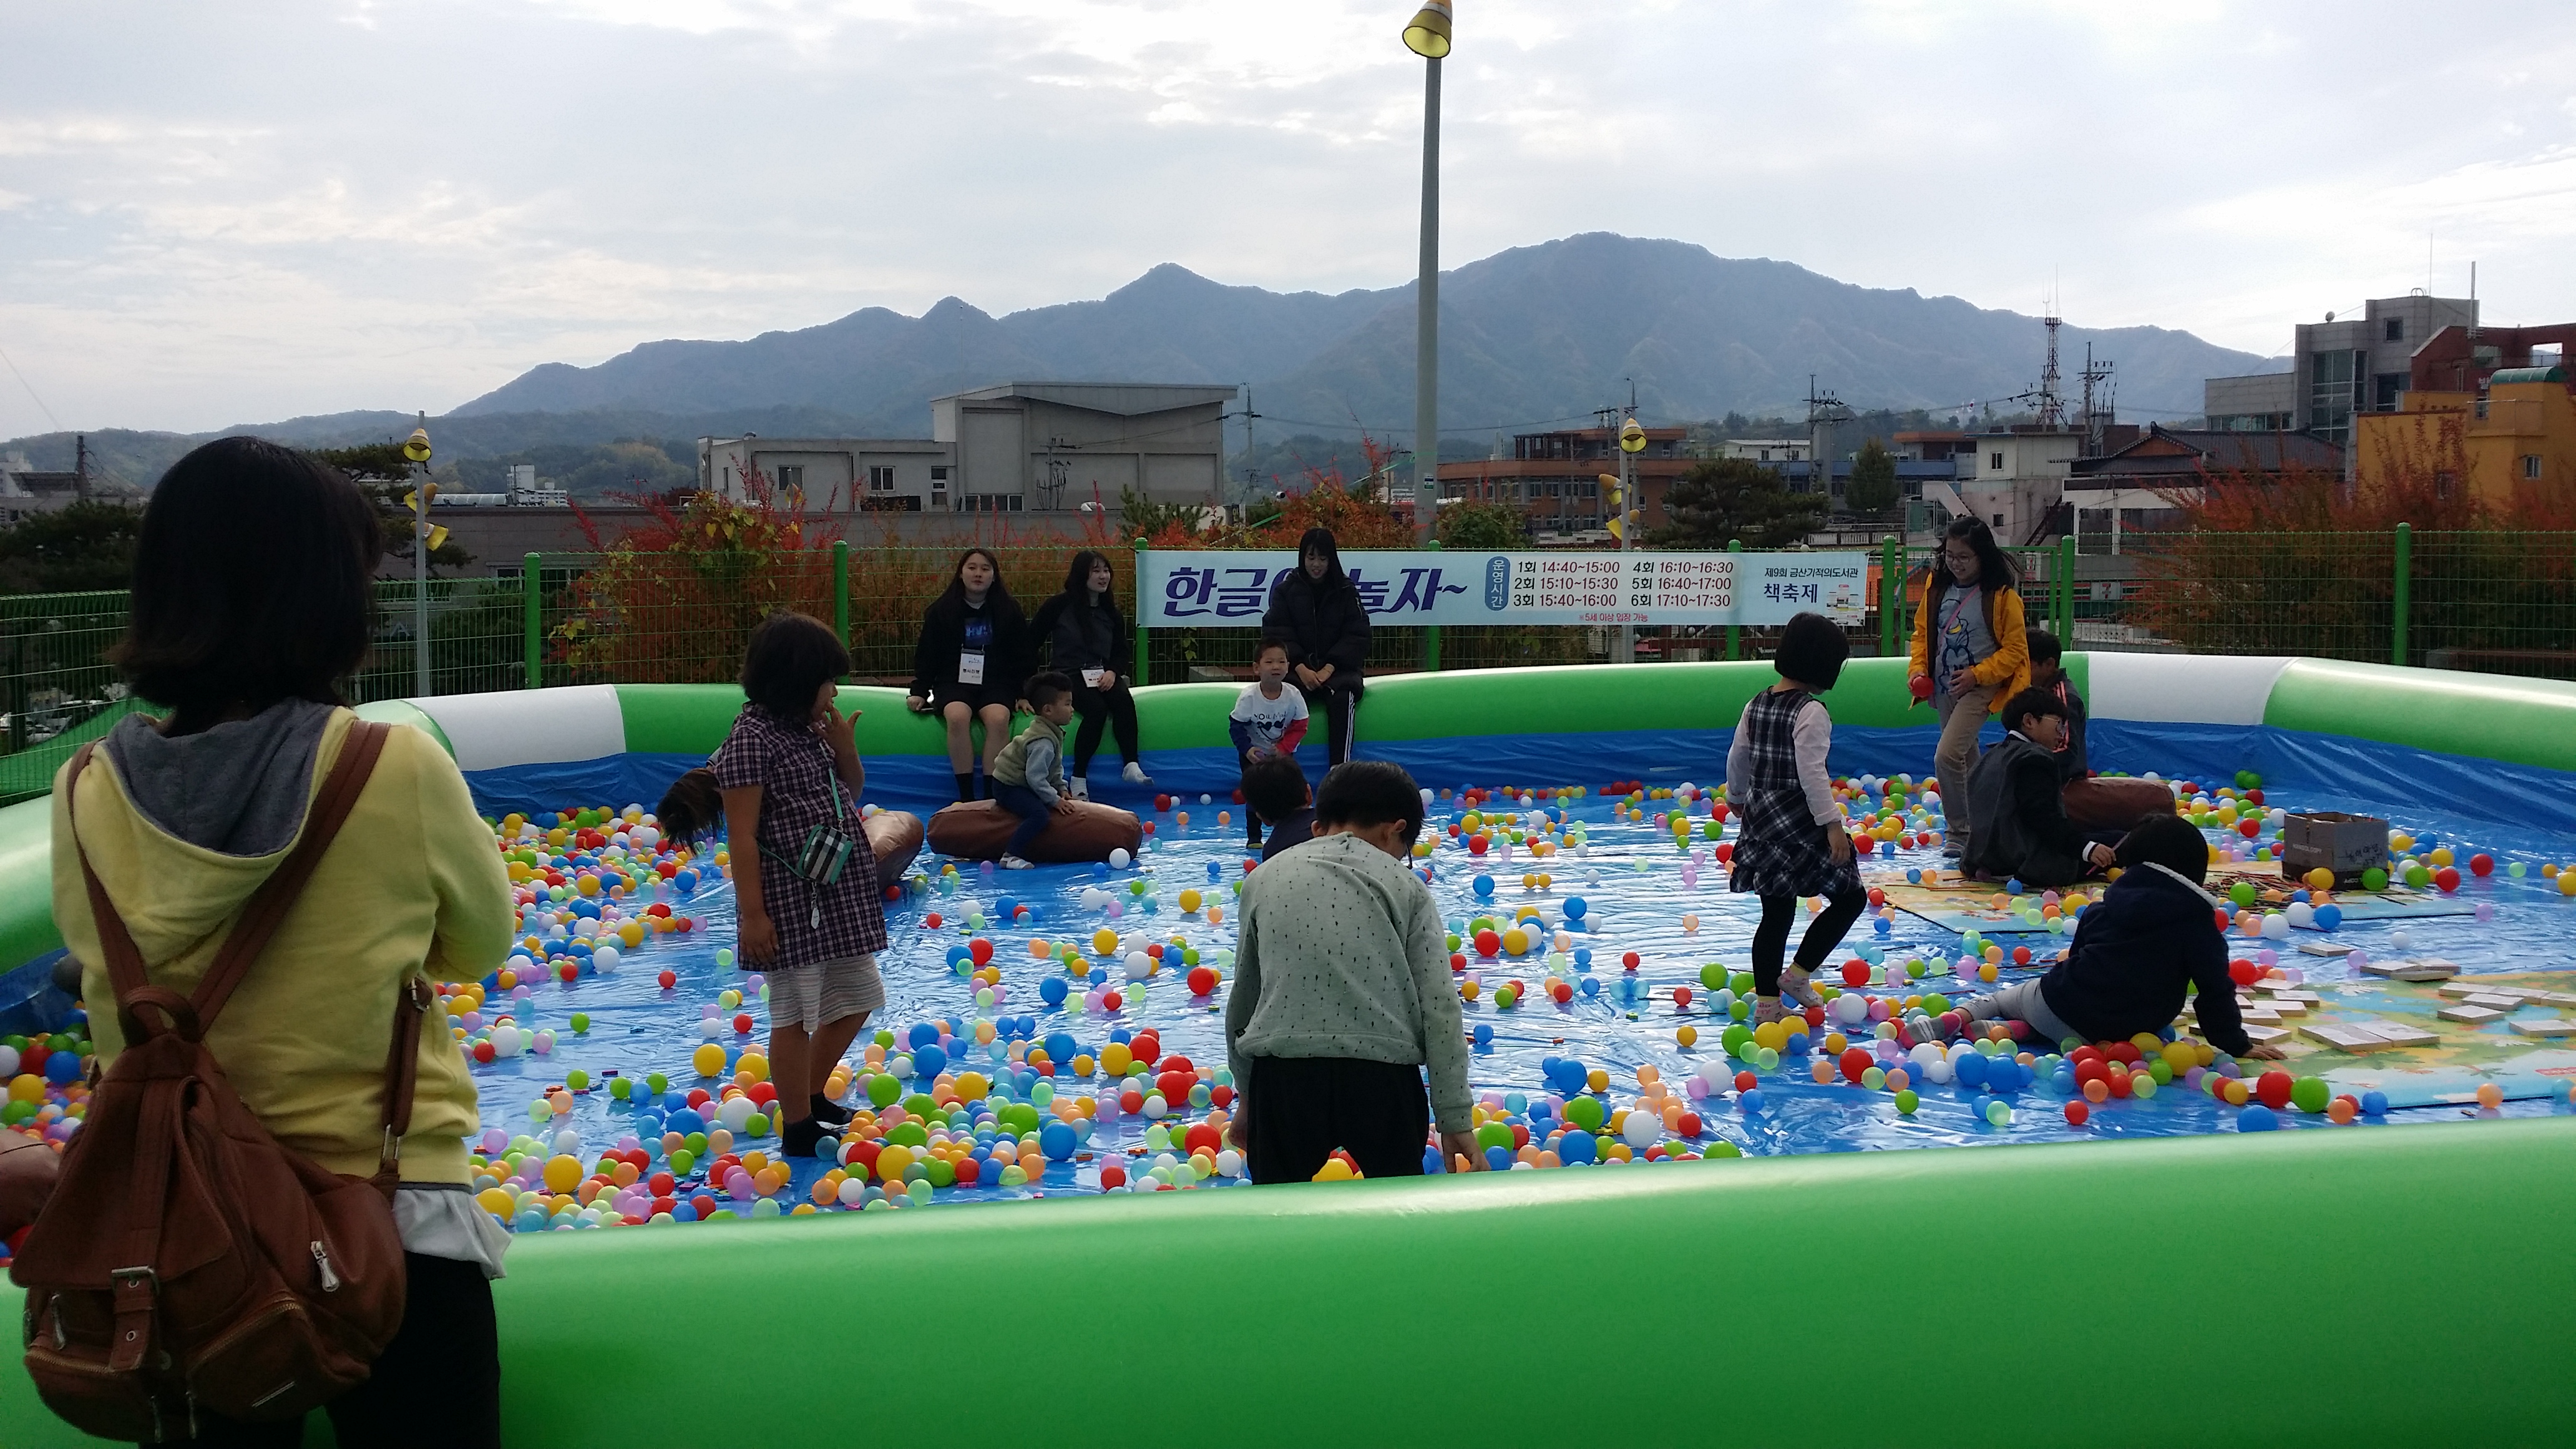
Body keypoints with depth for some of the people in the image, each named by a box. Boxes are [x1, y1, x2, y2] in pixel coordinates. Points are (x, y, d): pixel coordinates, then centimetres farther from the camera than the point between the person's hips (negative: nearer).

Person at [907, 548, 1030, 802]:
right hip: (953, 683, 0)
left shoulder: (1008, 612, 8)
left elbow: (1022, 657, 13)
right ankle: (966, 796, -29)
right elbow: (926, 655, 10)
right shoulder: (941, 610, 7)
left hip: (996, 685, 0)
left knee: (998, 719, -32)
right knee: (958, 716, -34)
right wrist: (919, 692, 2)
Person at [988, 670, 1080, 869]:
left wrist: (1061, 788, 6)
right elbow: (1036, 778, -28)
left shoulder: (1053, 733, 6)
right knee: (1039, 814, -29)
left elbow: (1055, 768, 18)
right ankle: (1010, 856, -28)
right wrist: (1055, 800, -22)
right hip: (1009, 787, -11)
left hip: (1022, 785, 11)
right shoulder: (1043, 742, -27)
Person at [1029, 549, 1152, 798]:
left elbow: (1122, 651, 14)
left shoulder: (1111, 612, 11)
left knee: (1124, 700, -29)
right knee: (1097, 708, -33)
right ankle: (1078, 780, -27)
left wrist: (1112, 672, -7)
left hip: (1102, 675, 4)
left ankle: (1131, 765, -32)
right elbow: (1031, 641, 0)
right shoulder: (1059, 606, -3)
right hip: (1067, 675, -4)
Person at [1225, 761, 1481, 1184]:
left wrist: (1246, 1095, 31)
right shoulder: (1405, 886, 8)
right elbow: (1439, 1008, 2)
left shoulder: (1264, 879, 15)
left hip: (1282, 1077, 1)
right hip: (1382, 1076, -1)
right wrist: (1455, 1119, 5)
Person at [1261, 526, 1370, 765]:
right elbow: (1276, 633, 0)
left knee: (1343, 696, -33)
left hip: (1337, 667, 0)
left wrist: (1329, 668, -13)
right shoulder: (1286, 590, 8)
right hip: (1297, 667, 0)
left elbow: (1356, 636, 1)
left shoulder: (1345, 591, 7)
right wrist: (1301, 668, -15)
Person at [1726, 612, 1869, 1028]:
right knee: (1850, 897, 6)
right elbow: (1812, 774, -22)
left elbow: (1737, 759, 16)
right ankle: (1798, 975, 5)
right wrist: (1833, 825, -20)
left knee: (1776, 913, 12)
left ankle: (1766, 1002, 13)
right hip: (1800, 824, -8)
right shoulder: (1812, 712, -15)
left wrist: (1737, 798, 32)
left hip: (1762, 821, 8)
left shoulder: (1757, 705, 7)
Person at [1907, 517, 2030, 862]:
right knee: (1967, 762, 19)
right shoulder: (1936, 587, 3)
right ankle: (1977, 833, 33)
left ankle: (1958, 833, -8)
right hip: (1943, 688, 6)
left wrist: (1977, 674, -19)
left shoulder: (2002, 595, -13)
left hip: (1980, 687, -6)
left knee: (1947, 756, -21)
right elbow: (1922, 631, 14)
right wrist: (1919, 669, -1)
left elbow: (2014, 649, -10)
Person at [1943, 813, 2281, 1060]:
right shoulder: (2198, 921, -2)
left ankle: (1958, 1016, -5)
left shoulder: (2103, 907, 8)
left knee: (1999, 998, 26)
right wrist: (2238, 1045, 4)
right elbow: (2216, 989, -5)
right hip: (2120, 1034, -1)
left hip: (2058, 1004, 1)